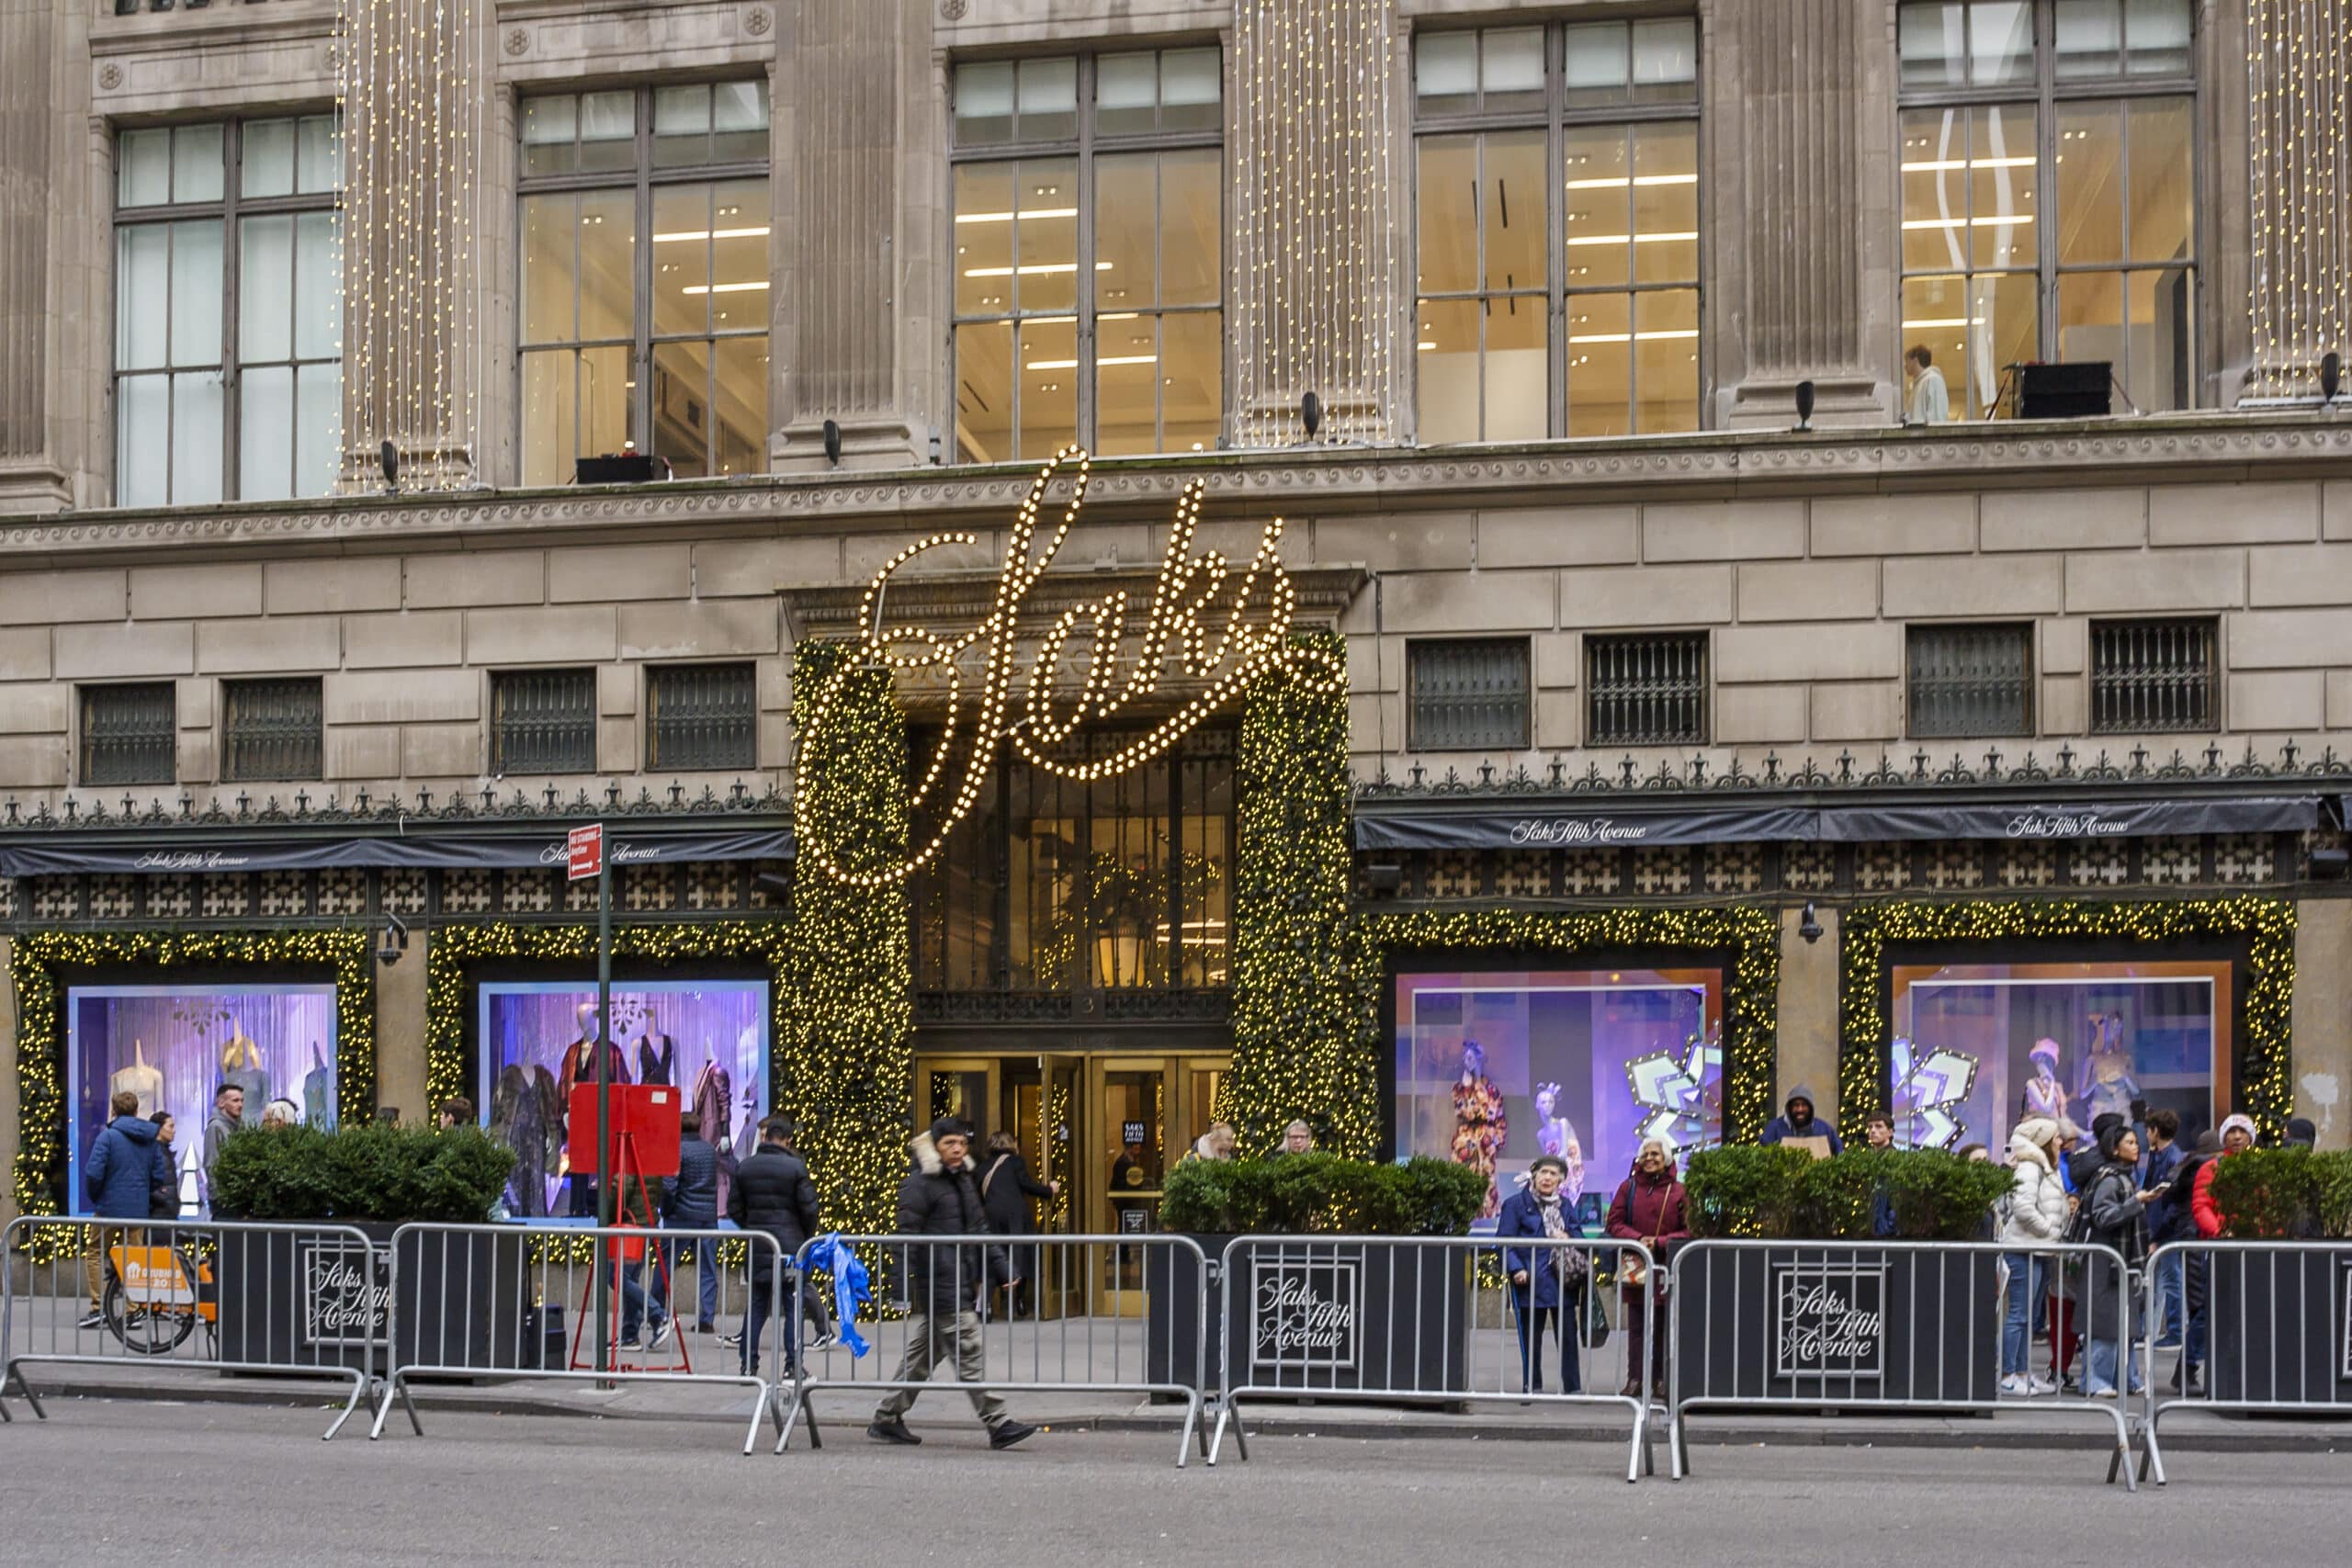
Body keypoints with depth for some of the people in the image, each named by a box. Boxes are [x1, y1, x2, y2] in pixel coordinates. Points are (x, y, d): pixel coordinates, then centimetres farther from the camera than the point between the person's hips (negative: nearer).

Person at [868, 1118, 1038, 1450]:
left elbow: (979, 1229, 25)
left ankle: (886, 1419, 21)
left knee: (922, 1354, 13)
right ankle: (998, 1425, -8)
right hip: (939, 1283, -9)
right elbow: (907, 1236, -12)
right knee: (970, 1354, -8)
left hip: (963, 1282, 9)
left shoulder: (964, 1180, 18)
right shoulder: (919, 1184, -8)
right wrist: (908, 1285, -16)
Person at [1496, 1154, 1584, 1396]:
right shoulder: (1516, 1204, -1)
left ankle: (1573, 1387, 8)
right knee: (1531, 1338, 5)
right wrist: (1516, 1269, -17)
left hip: (1563, 1282, 4)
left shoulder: (1566, 1206, 14)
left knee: (1568, 1337, 3)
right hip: (1531, 1282, -4)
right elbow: (1504, 1240, -6)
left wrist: (1568, 1239, -5)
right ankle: (1532, 1387, 14)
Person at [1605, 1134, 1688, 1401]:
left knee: (1664, 1327, 3)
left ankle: (1661, 1380, 8)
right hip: (1635, 1267, 2)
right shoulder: (1628, 1188, 6)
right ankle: (1635, 1379, 5)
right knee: (1636, 1327, 3)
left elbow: (1688, 1231, -2)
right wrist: (1638, 1239, -12)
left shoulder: (1678, 1191, -1)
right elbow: (1615, 1223, 5)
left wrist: (1660, 1242, -14)